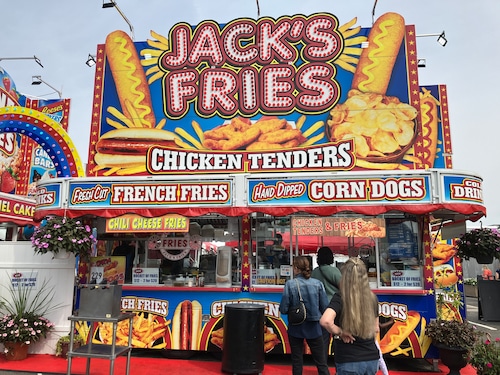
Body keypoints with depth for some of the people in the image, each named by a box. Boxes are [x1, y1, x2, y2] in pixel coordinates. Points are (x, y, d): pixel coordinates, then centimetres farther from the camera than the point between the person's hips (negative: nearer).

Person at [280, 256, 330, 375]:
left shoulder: (290, 284, -13)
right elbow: (325, 307, -6)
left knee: (297, 362, 16)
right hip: (314, 328, 1)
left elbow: (283, 309, -12)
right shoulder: (318, 283, -8)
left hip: (296, 328, -1)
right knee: (321, 363, 13)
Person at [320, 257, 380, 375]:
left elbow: (325, 321, -33)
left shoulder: (340, 297, -16)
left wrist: (340, 332, -16)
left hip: (349, 361, -5)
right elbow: (375, 328, 12)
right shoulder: (372, 297, 0)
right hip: (372, 358, 5)